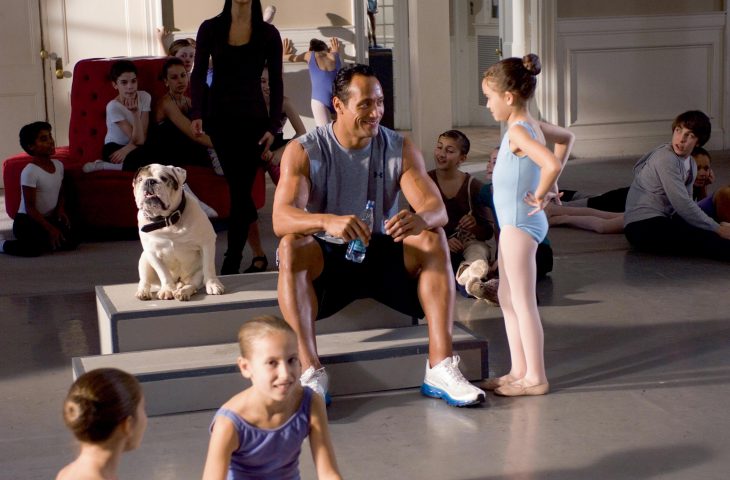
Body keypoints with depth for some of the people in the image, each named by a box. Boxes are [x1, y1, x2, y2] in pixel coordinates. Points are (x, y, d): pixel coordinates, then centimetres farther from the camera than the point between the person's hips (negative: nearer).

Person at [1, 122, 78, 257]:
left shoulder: (58, 165, 4)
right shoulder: (30, 171, -19)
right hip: (26, 221, -7)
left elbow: (61, 194, 17)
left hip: (49, 218, 7)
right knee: (33, 249, -32)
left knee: (71, 242, -14)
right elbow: (30, 208, -19)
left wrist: (61, 210, -5)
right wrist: (50, 229, -23)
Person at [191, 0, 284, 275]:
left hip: (253, 118, 0)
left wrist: (273, 126, -5)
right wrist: (196, 113, -13)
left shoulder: (268, 34, 0)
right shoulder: (211, 28, 2)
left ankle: (231, 264, 4)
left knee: (240, 190, -3)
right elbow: (199, 74, 1)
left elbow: (276, 82, 1)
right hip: (219, 117, 1)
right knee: (238, 188, 2)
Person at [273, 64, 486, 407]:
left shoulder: (400, 149, -1)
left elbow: (437, 208, -13)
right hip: (327, 259, -2)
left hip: (383, 254, 2)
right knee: (291, 246, -33)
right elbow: (281, 217, -25)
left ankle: (441, 369, -32)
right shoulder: (303, 152, -9)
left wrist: (420, 218, -40)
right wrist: (328, 221, -48)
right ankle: (310, 371, -39)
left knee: (433, 240, -25)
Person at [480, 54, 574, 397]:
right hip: (514, 223, 10)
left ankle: (535, 378, 4)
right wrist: (551, 185, 22)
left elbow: (551, 163, -35)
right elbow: (566, 138, 28)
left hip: (519, 224, -10)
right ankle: (519, 371, 23)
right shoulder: (532, 126, 9)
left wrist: (541, 194, -19)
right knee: (507, 298, 16)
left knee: (522, 302, -3)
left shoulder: (518, 131, -19)